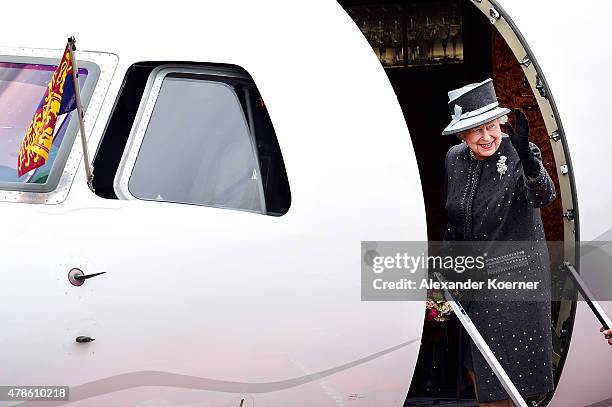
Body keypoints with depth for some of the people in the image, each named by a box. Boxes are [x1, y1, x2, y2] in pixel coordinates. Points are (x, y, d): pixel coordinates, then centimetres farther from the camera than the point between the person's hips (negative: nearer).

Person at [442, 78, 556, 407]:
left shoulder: (519, 154, -14)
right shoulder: (455, 159, 3)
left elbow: (543, 197, -33)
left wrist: (528, 161, -52)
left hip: (516, 277, -6)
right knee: (476, 367, 15)